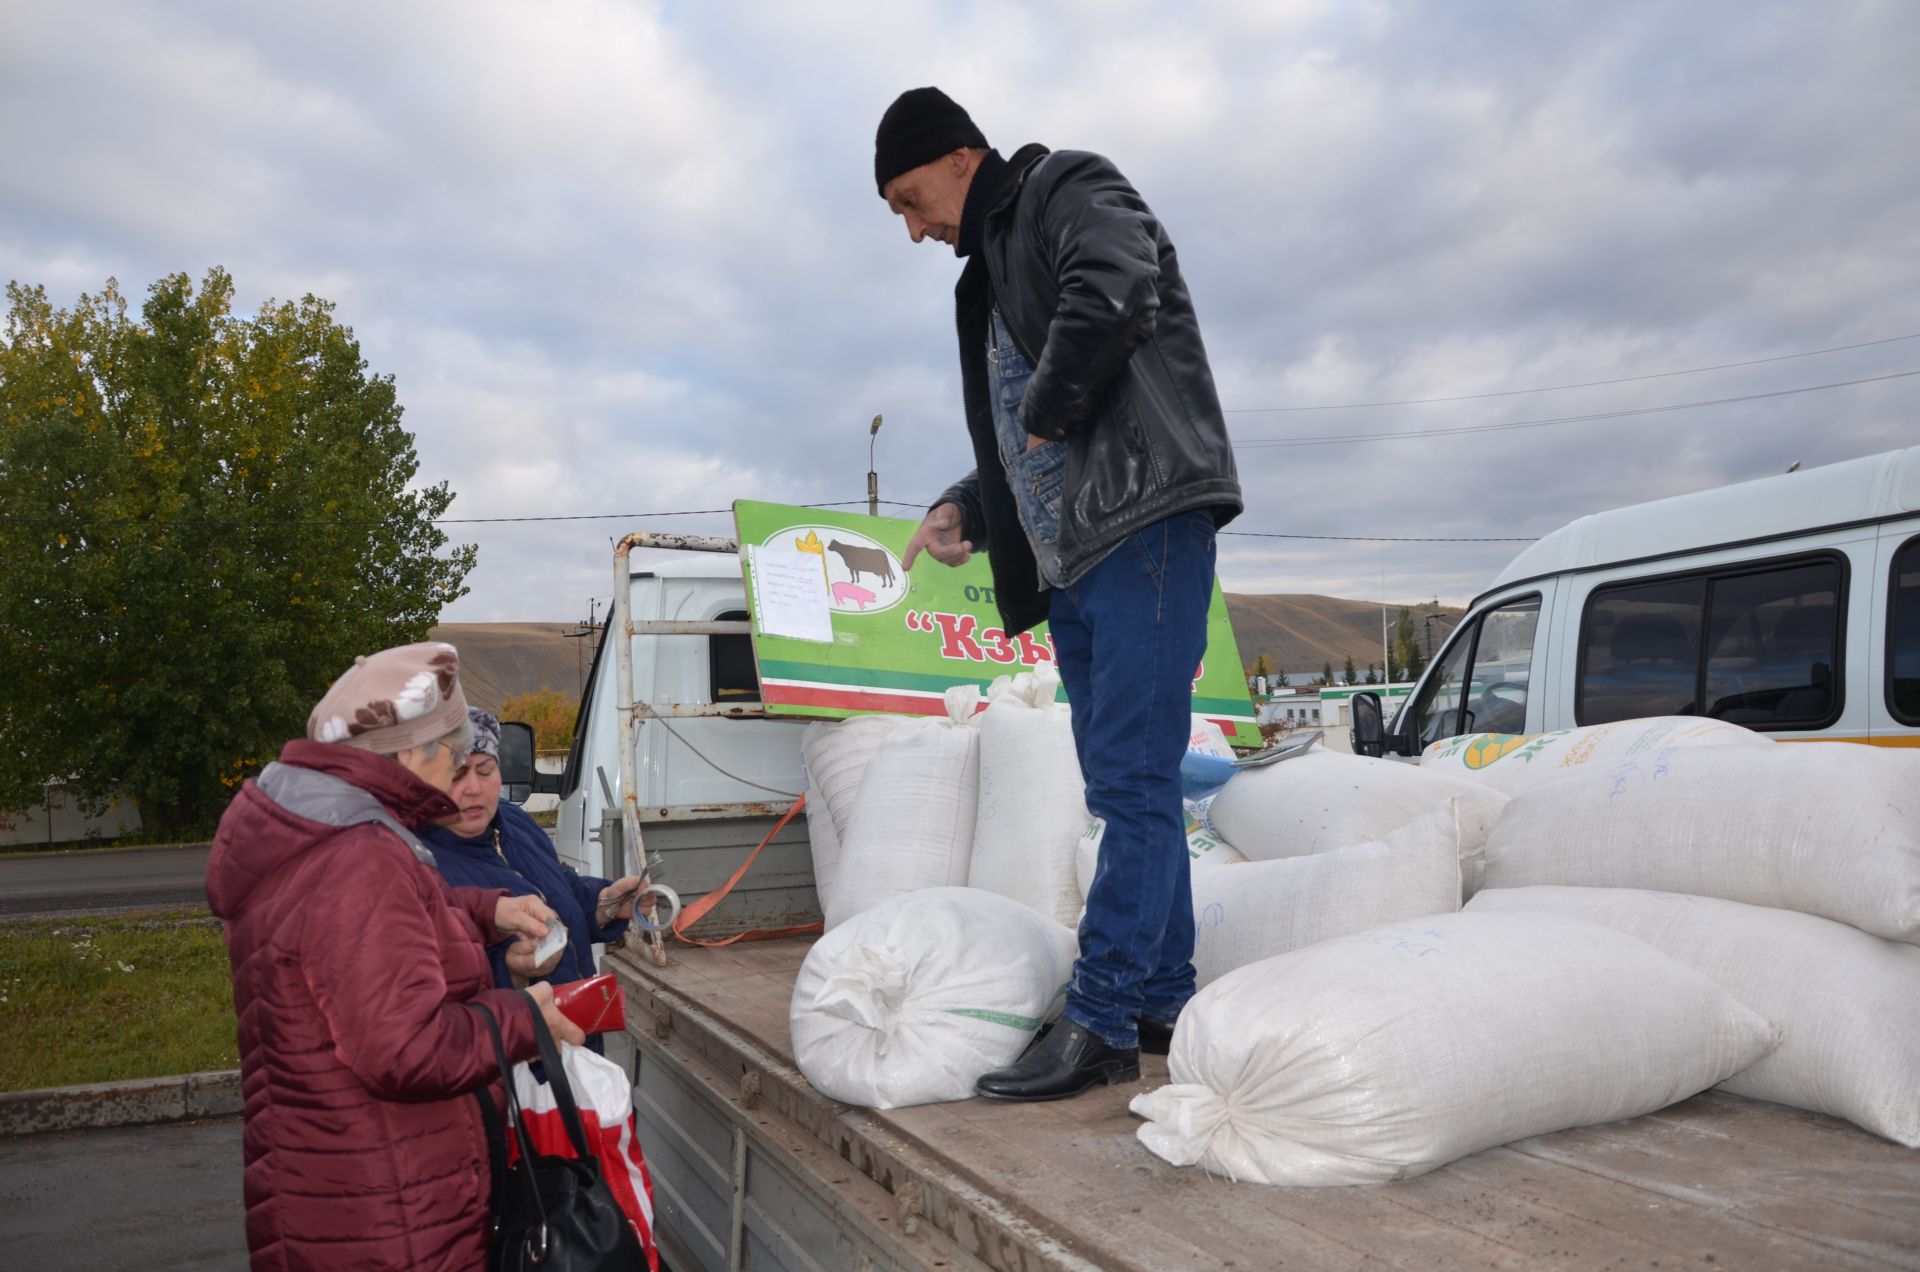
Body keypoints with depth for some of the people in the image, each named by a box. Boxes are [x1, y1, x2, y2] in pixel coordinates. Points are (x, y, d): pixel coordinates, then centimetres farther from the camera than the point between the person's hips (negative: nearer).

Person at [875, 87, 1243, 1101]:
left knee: (1133, 780, -11)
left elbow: (1117, 289, -21)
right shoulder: (992, 274, 28)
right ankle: (1162, 1001, 17)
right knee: (1125, 787, 9)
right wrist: (965, 506, 14)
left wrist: (1048, 409, -10)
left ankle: (1100, 1022, -9)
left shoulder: (1071, 190, 3)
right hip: (1072, 558, 10)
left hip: (1146, 523, -10)